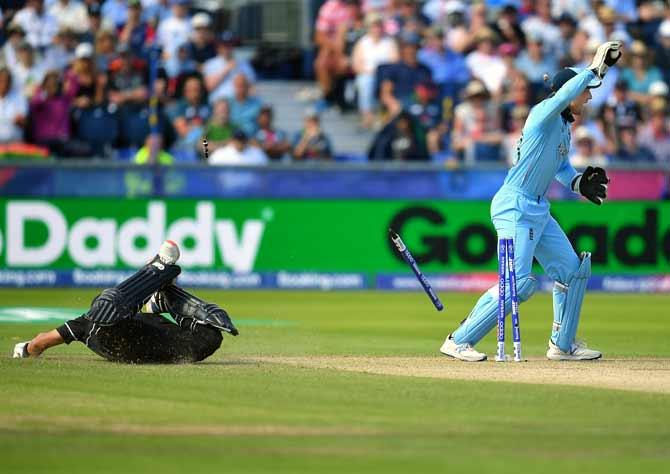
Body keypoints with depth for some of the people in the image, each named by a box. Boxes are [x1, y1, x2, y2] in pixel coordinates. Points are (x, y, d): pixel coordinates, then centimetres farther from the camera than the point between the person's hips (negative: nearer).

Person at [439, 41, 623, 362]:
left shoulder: (564, 127, 15)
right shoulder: (544, 114, -13)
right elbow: (563, 96, -34)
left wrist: (580, 183, 5)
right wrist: (596, 69, -33)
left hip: (539, 211, 10)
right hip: (515, 208, -10)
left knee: (573, 269, 12)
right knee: (517, 283, -15)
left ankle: (562, 344, 22)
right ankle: (458, 341, -9)